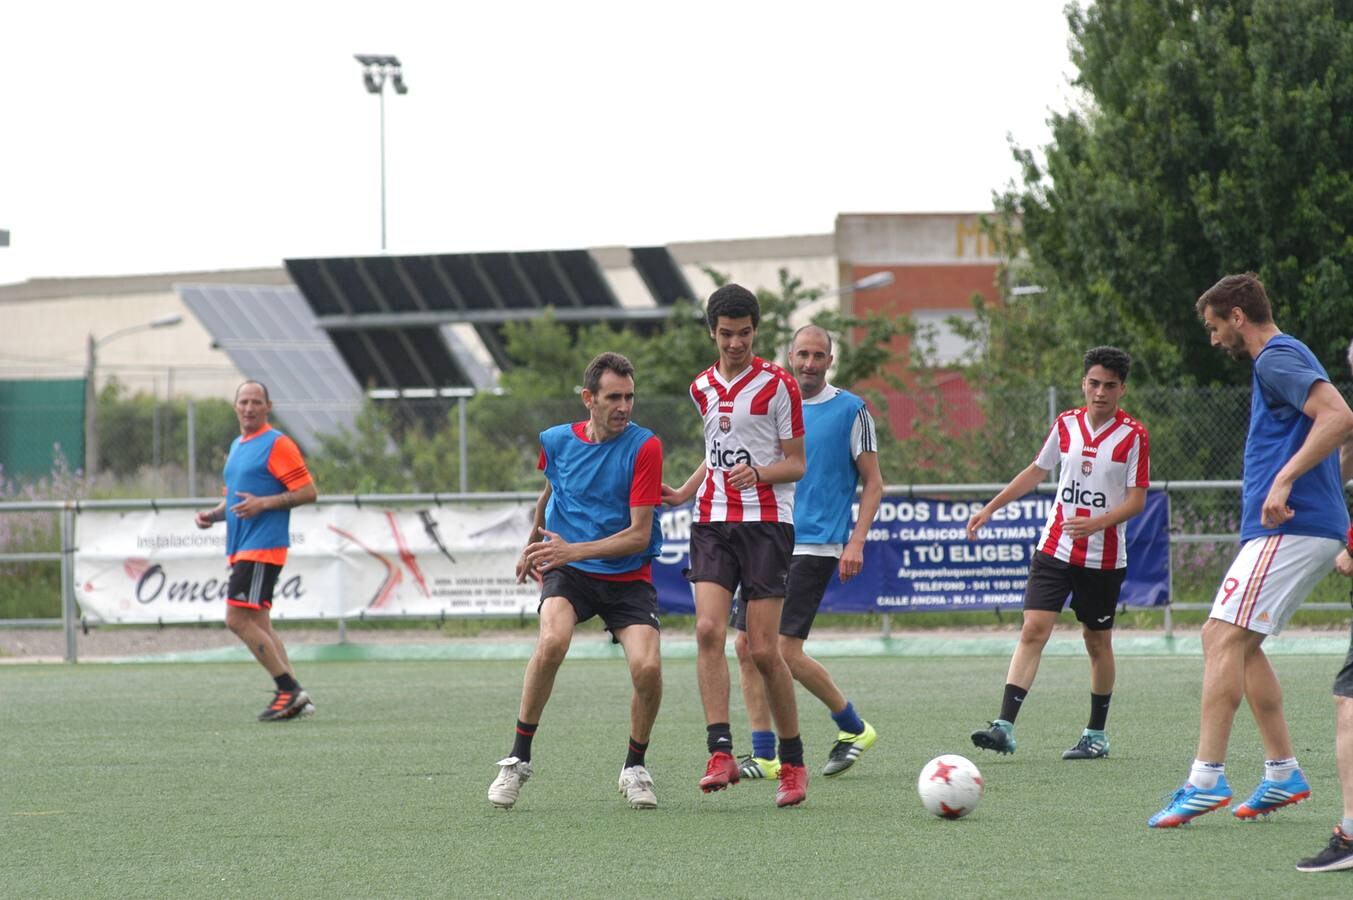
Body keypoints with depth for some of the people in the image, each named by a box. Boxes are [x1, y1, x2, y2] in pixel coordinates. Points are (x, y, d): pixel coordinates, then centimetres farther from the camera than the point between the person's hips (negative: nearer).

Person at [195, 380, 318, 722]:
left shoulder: (277, 444, -9)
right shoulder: (237, 446, 19)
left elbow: (308, 492, -13)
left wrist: (263, 504, -21)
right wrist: (214, 513, 10)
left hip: (262, 548, -10)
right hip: (240, 549, 10)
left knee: (238, 619, -14)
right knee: (258, 624, 7)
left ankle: (290, 691, -10)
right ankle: (293, 696, 8)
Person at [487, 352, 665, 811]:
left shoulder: (644, 447, -10)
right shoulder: (556, 441, 1)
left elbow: (639, 533, -14)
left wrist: (575, 550, -25)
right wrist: (533, 546, 37)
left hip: (628, 577, -1)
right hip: (568, 572, 1)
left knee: (647, 667, -22)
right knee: (553, 640, -30)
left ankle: (634, 768, 6)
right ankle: (518, 758, -16)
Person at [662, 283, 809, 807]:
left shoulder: (777, 384, -3)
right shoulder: (703, 388, 14)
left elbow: (796, 463, -1)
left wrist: (758, 473, -20)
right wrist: (682, 493, 17)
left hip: (767, 522, -4)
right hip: (713, 522, 4)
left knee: (763, 649, -8)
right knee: (708, 630, -17)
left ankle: (792, 763, 8)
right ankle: (721, 754, -20)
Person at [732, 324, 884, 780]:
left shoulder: (850, 410, -2)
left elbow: (873, 483, 0)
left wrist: (856, 542, -10)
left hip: (815, 547, -6)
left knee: (786, 650, -13)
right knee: (747, 644, -2)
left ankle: (853, 727, 7)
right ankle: (763, 755, 4)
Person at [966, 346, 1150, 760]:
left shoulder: (1133, 435, -6)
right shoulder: (1066, 424, 5)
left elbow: (1137, 500, -8)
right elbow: (1036, 471, 19)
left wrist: (1097, 523, -24)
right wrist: (990, 509, 18)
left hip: (1104, 556, -2)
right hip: (1055, 550, 2)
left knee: (1097, 642, 8)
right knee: (1033, 630, -10)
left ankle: (1097, 733, 21)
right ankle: (1004, 726, -18)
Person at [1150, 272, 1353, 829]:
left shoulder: (1276, 359, -10)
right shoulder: (1284, 358, 22)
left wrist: (1284, 479, -26)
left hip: (1287, 530, -11)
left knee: (1224, 639, -15)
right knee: (1236, 643, 15)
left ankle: (1207, 779, -21)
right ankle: (1282, 773, 15)